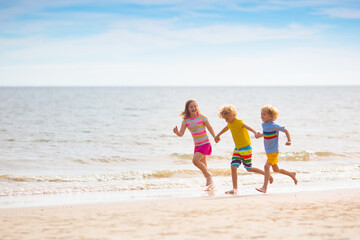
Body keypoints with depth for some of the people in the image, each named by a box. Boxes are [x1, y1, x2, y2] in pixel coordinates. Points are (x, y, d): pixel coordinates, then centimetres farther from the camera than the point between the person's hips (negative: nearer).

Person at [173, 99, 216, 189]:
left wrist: (215, 137, -12)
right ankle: (210, 182, 27)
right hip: (197, 145, 5)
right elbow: (181, 133, -5)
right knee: (203, 165, 12)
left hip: (205, 144, -5)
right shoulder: (186, 120, 1)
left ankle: (208, 175, -5)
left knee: (195, 160, -22)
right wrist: (177, 132, -27)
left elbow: (210, 128, 1)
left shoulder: (202, 117, -8)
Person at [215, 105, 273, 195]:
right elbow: (227, 128, 30)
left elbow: (247, 127, -39)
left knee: (249, 169, 5)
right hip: (237, 149, 7)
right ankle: (235, 189, -6)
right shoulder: (230, 123, 6)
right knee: (233, 167, -7)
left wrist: (255, 132, -60)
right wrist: (218, 135, 47)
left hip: (246, 148, -7)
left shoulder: (238, 122, -19)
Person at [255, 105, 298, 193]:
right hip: (268, 151, 9)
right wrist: (260, 135, 4)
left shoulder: (273, 125, -19)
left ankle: (264, 187, -19)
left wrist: (289, 140, -21)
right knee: (276, 169, 17)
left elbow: (285, 130, -13)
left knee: (267, 166, -19)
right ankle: (292, 174, 39)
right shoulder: (264, 125, 4)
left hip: (274, 151, -9)